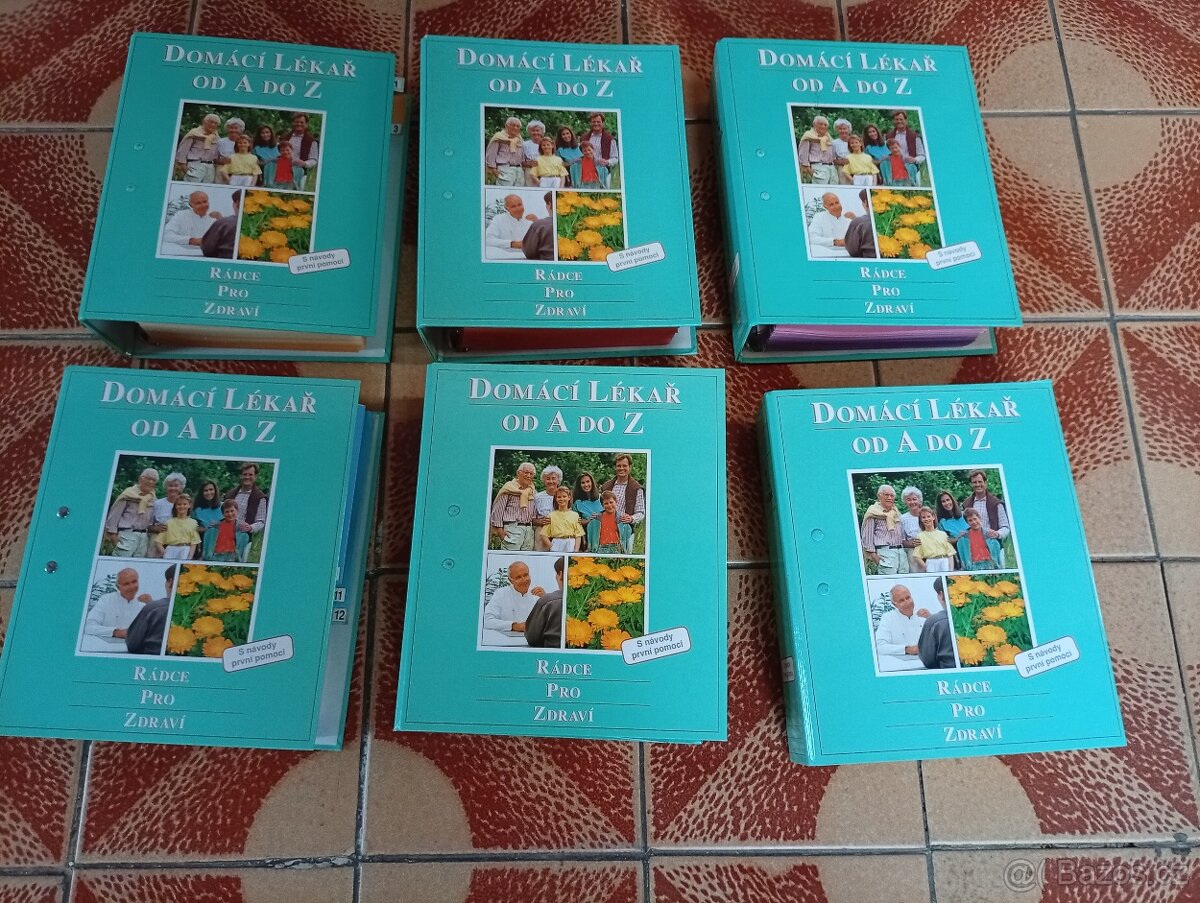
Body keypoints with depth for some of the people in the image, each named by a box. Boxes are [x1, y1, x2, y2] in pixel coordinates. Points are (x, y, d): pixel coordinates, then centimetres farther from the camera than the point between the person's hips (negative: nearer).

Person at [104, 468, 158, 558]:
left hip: (144, 536, 5)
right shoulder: (129, 493, -1)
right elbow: (115, 514, -1)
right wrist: (112, 533, -5)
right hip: (127, 533, -5)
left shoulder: (152, 498, 15)